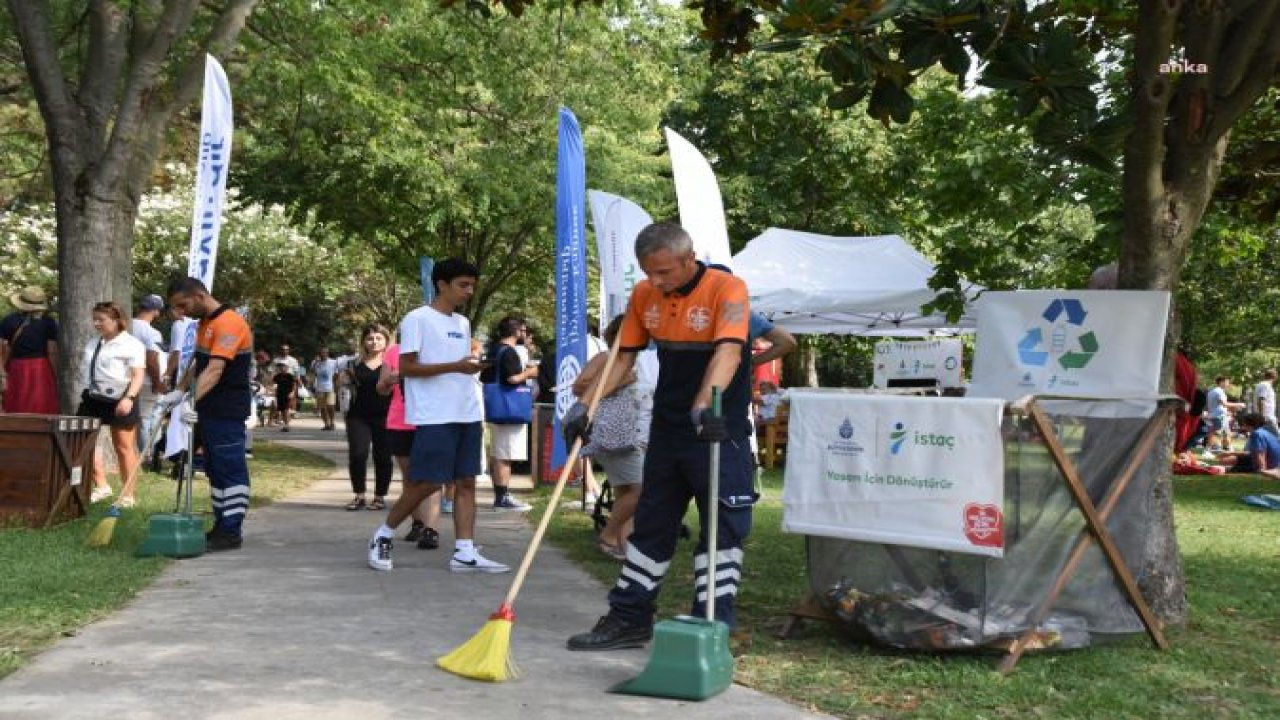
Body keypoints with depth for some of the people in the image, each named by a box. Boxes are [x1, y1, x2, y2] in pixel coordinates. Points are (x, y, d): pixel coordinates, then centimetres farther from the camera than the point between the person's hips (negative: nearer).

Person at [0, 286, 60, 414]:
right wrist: (57, 377, 2)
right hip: (41, 372, -2)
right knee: (41, 413, 0)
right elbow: (52, 353, -6)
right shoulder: (49, 323, -4)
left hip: (16, 372, 2)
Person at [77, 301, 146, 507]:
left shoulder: (132, 344, -8)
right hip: (93, 398, 7)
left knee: (124, 447, 0)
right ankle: (101, 486, 12)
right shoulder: (93, 344, 16)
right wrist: (86, 393, 20)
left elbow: (138, 375, -15)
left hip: (120, 401, -7)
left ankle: (128, 495, 8)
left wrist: (129, 398, -27)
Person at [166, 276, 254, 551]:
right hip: (208, 410, 10)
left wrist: (193, 402, -35)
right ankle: (221, 526, 21)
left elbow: (215, 369, -28)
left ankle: (232, 532, -2)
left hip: (228, 413, -10)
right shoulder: (205, 323, 14)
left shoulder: (229, 323, -18)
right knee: (215, 470, 14)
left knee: (230, 470, -5)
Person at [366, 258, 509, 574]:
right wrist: (455, 366, -19)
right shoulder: (418, 319, -6)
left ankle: (465, 553, 2)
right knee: (427, 483, -6)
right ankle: (382, 536, 12)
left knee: (466, 481, 2)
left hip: (468, 415, 8)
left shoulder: (463, 323, 17)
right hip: (434, 417, -7)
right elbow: (407, 367, -12)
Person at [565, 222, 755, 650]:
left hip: (720, 433, -6)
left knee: (722, 530, -2)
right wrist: (586, 406, -4)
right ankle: (630, 619, 24)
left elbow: (728, 351, -32)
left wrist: (705, 404, -47)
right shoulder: (643, 296, 2)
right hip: (666, 431, 6)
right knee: (650, 526, 14)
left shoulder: (726, 289, -17)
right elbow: (623, 357, 8)